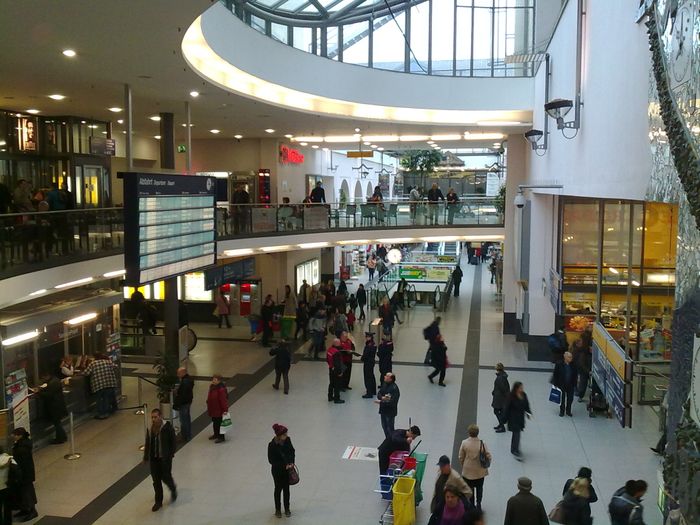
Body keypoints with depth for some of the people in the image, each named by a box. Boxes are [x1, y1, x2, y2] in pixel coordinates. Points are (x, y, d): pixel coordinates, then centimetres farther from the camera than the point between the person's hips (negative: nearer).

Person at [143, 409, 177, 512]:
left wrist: (171, 454, -13)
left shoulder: (168, 427, -14)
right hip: (153, 458, 5)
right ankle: (158, 502, 23)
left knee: (166, 478, 2)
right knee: (156, 480, 9)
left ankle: (173, 490, 35)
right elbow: (147, 443, 10)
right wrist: (146, 457, 11)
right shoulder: (150, 429, 1)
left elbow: (173, 441, -9)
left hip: (165, 458, -4)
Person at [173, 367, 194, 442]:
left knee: (183, 421, 0)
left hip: (183, 404, -11)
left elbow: (181, 395, -27)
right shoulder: (189, 379, 6)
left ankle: (185, 437, 9)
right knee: (187, 419, 21)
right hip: (188, 402, 11)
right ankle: (189, 435, 34)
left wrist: (176, 404, -21)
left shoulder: (184, 382, -27)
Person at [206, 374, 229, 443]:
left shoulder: (221, 389, -26)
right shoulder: (212, 387, 3)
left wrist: (225, 409, -23)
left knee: (219, 423, 2)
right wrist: (209, 408, 20)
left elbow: (223, 400, -25)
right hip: (213, 409, 9)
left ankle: (221, 437, 16)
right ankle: (216, 434, 41)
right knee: (214, 422, 23)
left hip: (219, 410, -9)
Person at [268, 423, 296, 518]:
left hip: (287, 469, 3)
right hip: (277, 470, -3)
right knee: (278, 489, 14)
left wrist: (291, 462, -12)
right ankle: (278, 509, 32)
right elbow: (271, 460, -17)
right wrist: (284, 465, -20)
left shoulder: (287, 440, -12)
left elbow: (292, 451, 2)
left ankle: (287, 509, 31)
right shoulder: (272, 445, -24)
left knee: (286, 489, 15)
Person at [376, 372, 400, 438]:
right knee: (384, 427, 20)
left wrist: (382, 402, -24)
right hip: (383, 410, 8)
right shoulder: (384, 384, 2)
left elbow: (393, 401, -26)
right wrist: (382, 397, -20)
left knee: (390, 429, 1)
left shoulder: (394, 388, -23)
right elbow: (378, 394, 3)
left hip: (390, 411, -8)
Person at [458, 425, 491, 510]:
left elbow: (461, 457, -6)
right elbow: (488, 456, -13)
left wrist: (463, 465, 12)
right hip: (480, 471, 0)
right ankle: (478, 504, 22)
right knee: (479, 488, 21)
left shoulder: (464, 443, -15)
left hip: (468, 471, 0)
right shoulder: (482, 443, -18)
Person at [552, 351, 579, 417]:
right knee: (562, 399, 10)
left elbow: (575, 376, 2)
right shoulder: (559, 365, -11)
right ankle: (561, 411, 26)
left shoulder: (573, 365, -5)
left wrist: (575, 385, 1)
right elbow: (555, 375, -5)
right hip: (561, 386, -2)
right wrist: (555, 384, -6)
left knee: (570, 399, 10)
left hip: (570, 386, 2)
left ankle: (568, 411, 28)